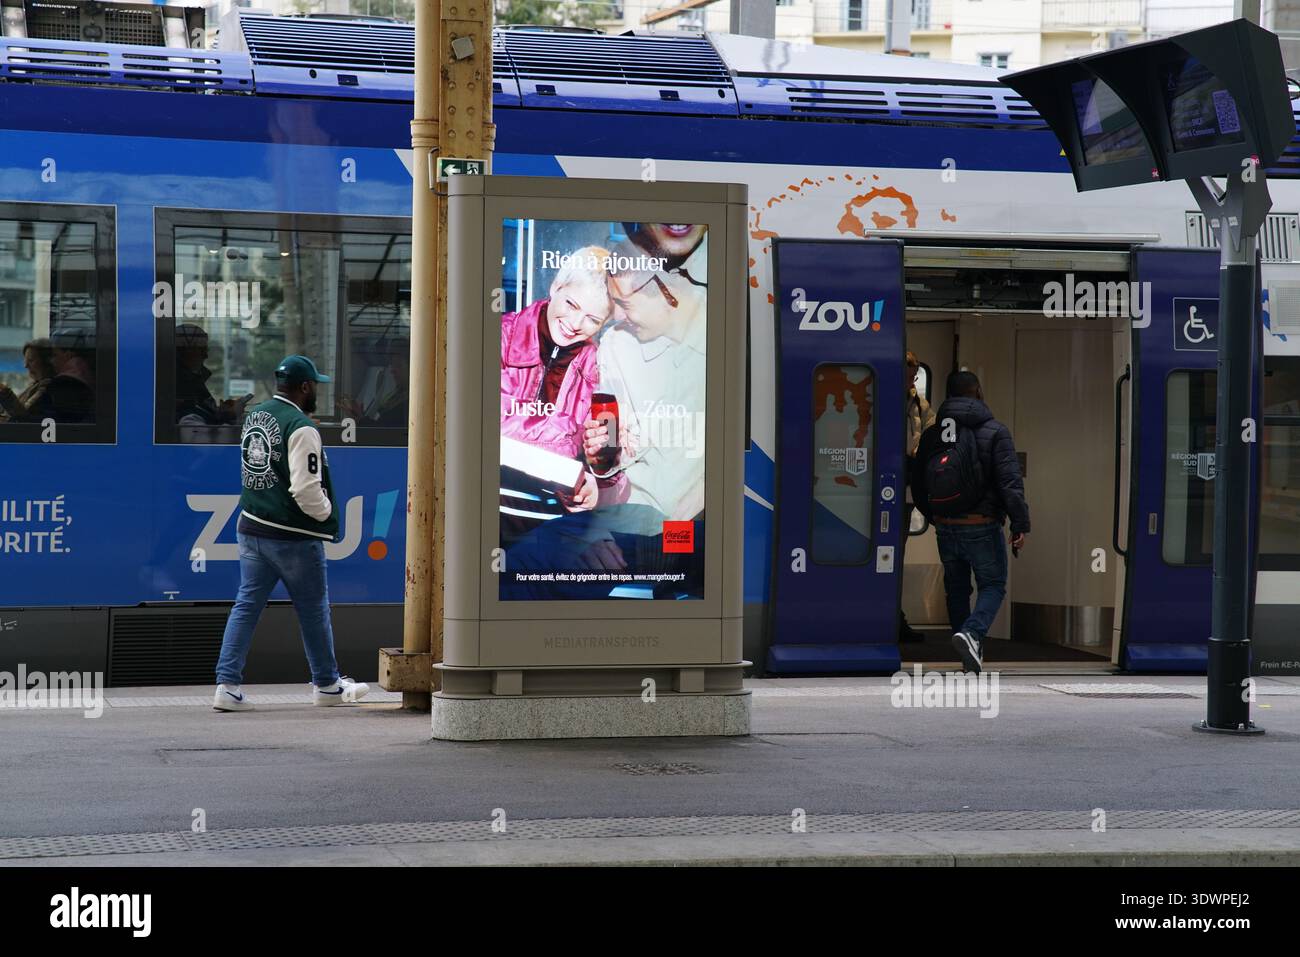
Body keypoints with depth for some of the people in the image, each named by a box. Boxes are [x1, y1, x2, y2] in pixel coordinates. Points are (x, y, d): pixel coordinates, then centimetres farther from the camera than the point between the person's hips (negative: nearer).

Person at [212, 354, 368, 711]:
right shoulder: (301, 427, -19)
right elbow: (306, 489, -23)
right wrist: (327, 513, -6)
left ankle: (227, 685, -1)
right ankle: (327, 685, 22)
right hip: (294, 535, -7)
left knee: (246, 605, 7)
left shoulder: (254, 415, 8)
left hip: (251, 528, 7)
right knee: (313, 611, 9)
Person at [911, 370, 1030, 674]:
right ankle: (972, 633, -21)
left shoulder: (931, 435, 7)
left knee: (957, 588, 16)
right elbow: (1010, 481, -15)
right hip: (982, 527, -4)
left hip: (945, 527, 4)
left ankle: (971, 653, 18)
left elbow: (918, 486, 12)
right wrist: (1020, 524, -13)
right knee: (992, 585, 5)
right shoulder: (994, 432, -8)